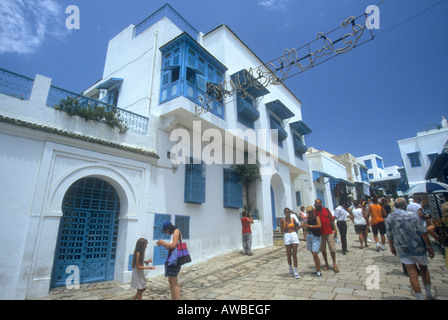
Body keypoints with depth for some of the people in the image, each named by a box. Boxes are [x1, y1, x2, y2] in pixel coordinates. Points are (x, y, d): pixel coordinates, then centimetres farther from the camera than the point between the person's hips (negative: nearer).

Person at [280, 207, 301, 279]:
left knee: (294, 254, -1)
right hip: (287, 236, -1)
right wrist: (286, 224, -12)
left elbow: (296, 228, 11)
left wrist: (301, 225, -4)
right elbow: (282, 230, -1)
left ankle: (296, 272, 5)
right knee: (288, 255, 7)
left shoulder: (293, 219, 5)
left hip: (294, 235, 1)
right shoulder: (282, 220, 1)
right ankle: (290, 269, 30)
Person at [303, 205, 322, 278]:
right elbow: (305, 225, 3)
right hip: (309, 236, 6)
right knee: (313, 253, 12)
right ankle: (317, 269, 25)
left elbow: (319, 225, -24)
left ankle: (319, 271, 2)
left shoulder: (316, 217, -10)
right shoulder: (308, 218, 7)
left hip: (316, 237, -6)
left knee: (315, 254, -9)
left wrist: (310, 226, -28)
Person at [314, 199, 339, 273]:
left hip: (329, 232, 0)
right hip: (320, 234, 0)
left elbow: (331, 220, 5)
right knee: (323, 249, 9)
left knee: (332, 248, 3)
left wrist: (334, 229, 0)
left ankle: (334, 265, 15)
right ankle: (326, 264, 23)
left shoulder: (326, 210, 2)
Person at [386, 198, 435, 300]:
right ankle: (429, 294, 30)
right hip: (418, 248, 0)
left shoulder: (389, 218, -3)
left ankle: (420, 297, 9)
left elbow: (389, 236, 2)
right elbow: (423, 233, -10)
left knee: (413, 274, 6)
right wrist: (429, 247, 0)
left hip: (403, 250, 0)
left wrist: (392, 247, 16)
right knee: (424, 269, 22)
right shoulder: (411, 215, -9)